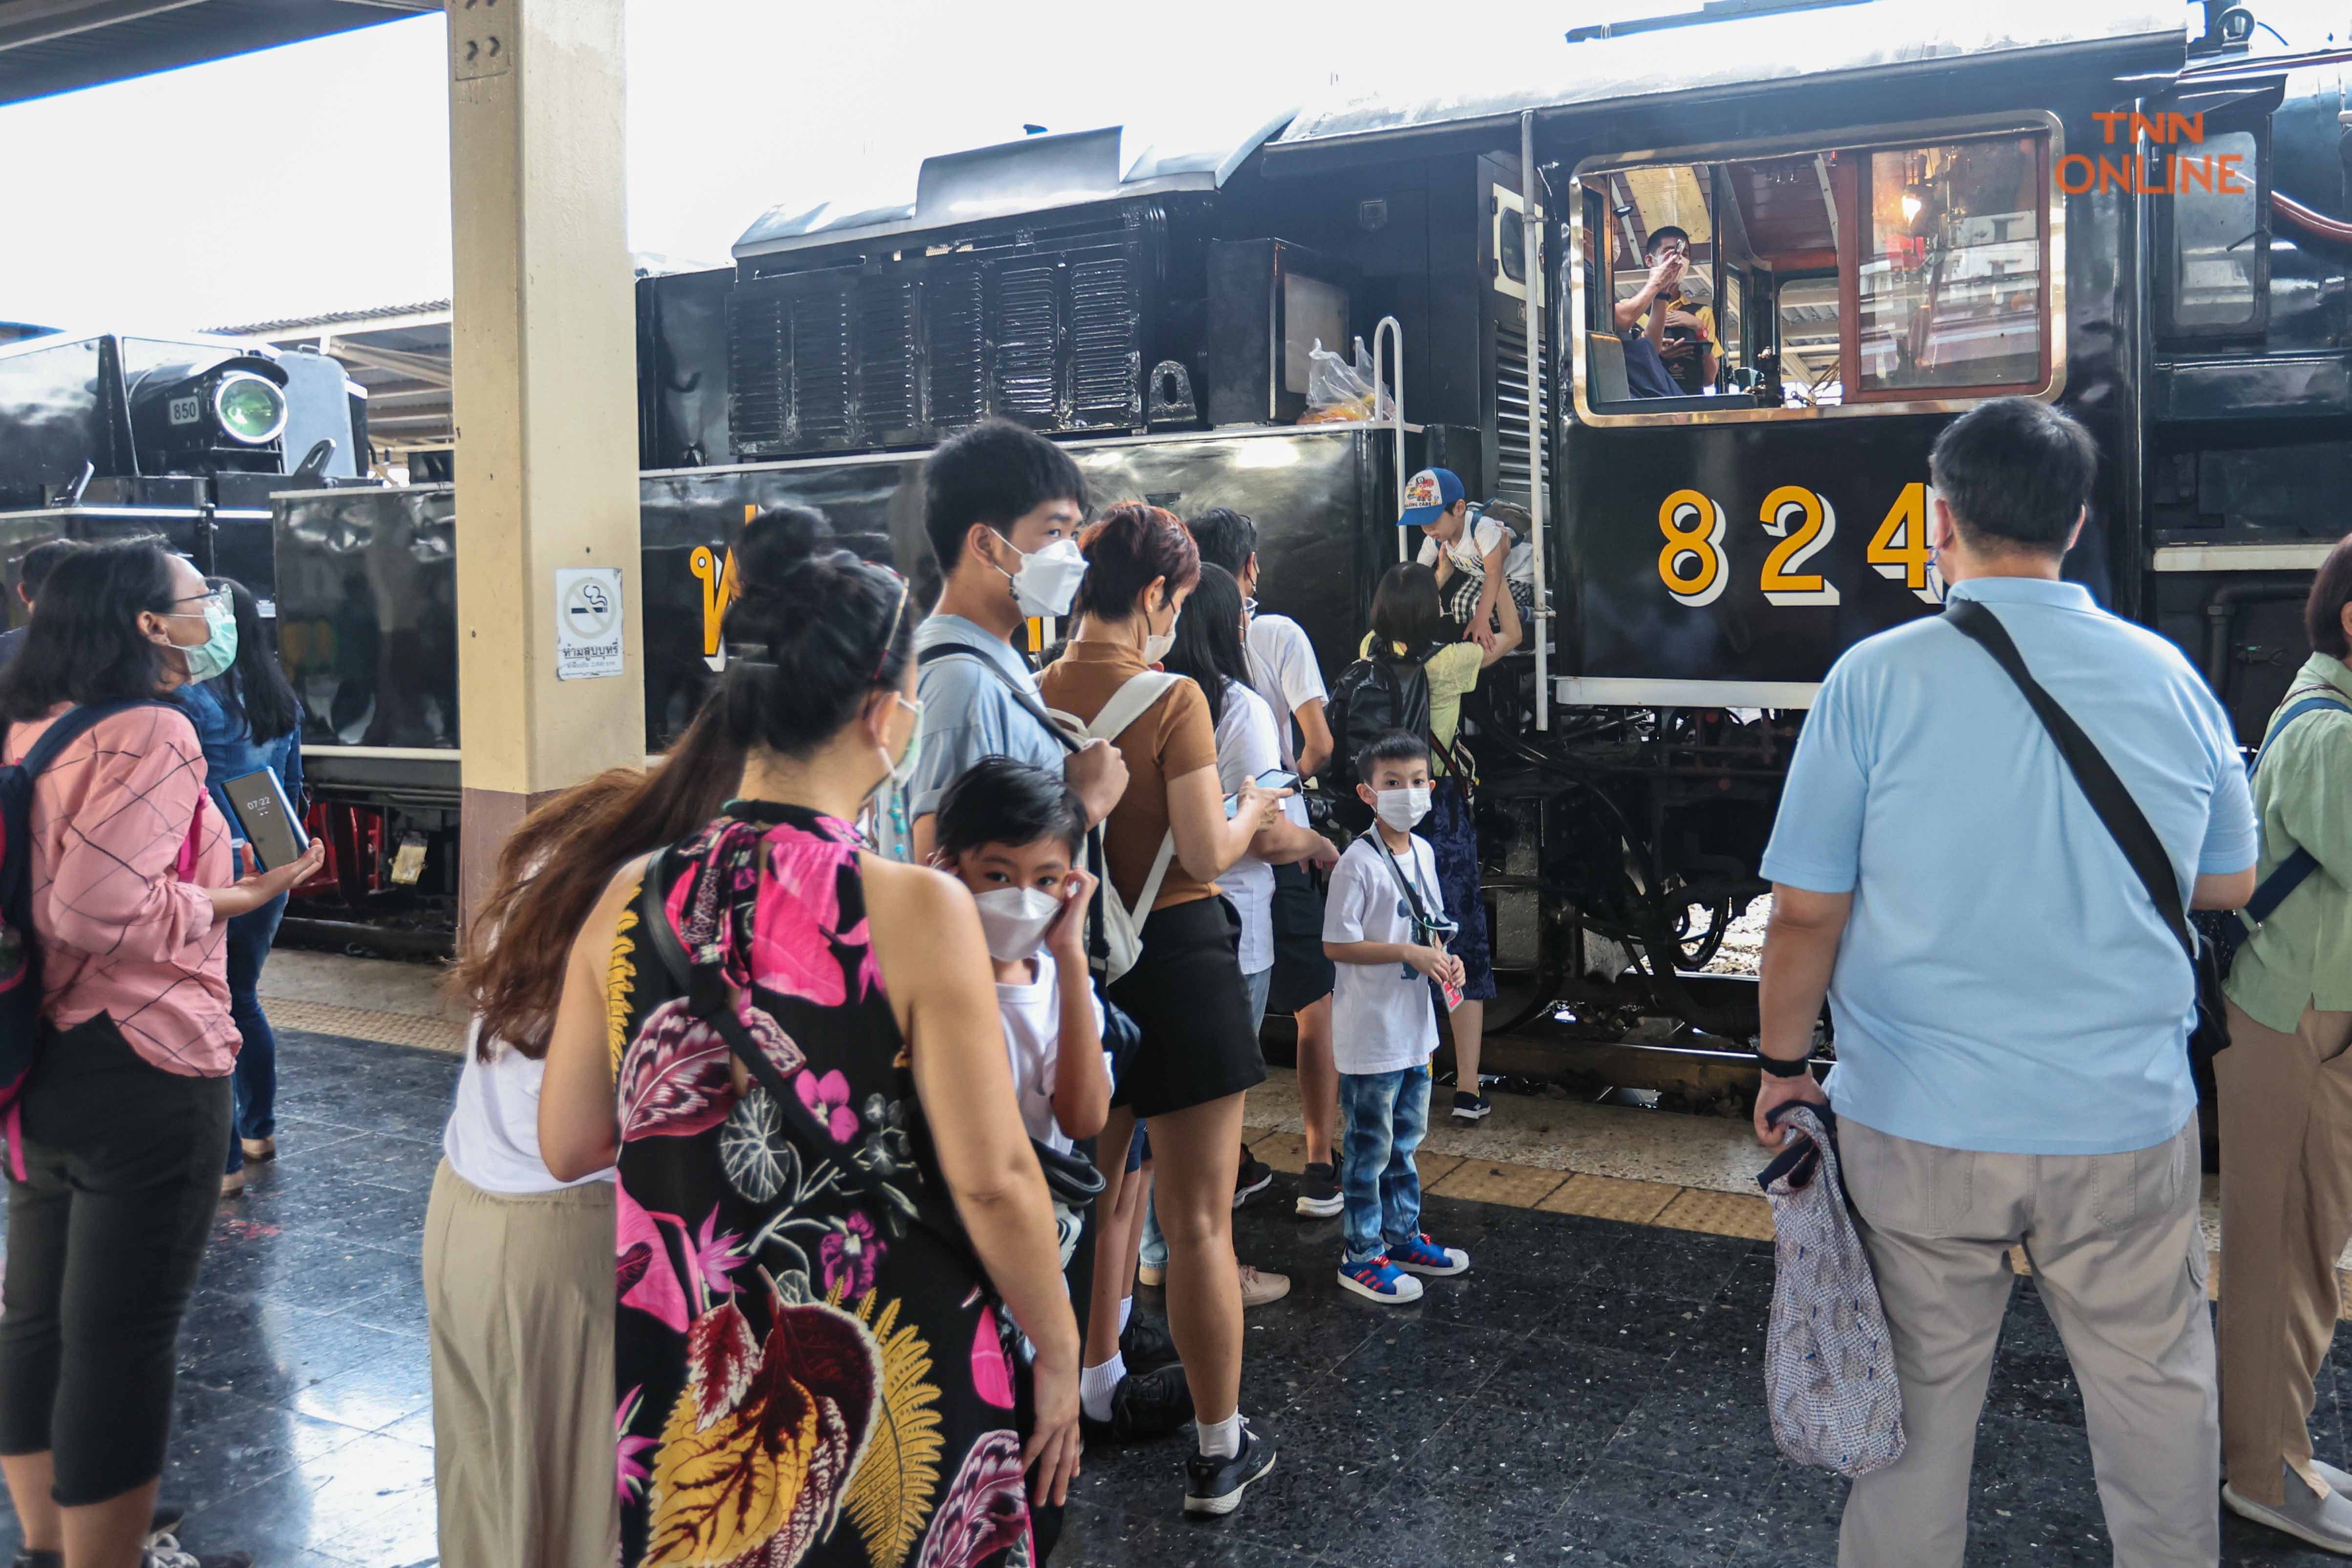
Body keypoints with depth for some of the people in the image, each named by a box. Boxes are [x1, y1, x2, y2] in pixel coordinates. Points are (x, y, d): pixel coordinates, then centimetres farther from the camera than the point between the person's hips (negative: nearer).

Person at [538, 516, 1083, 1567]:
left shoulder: (630, 901, -6)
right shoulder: (917, 912, -20)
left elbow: (567, 1147, 3)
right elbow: (991, 1180, -18)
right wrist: (1058, 1354, -4)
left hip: (686, 1390, 4)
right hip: (886, 1387, -4)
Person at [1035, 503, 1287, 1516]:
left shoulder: (1034, 696, -1)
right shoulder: (1171, 700, -16)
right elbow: (1206, 855, -18)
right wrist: (1250, 811, 2)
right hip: (1175, 958, -6)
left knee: (1092, 1185, 25)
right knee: (1200, 1221, 3)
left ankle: (1096, 1379, 43)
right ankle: (1219, 1453, 14)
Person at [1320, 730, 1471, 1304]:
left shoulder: (1424, 852, 6)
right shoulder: (1359, 862, -19)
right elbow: (1337, 945, -20)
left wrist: (1444, 960, -3)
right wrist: (1409, 953, -23)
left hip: (1415, 1026, 8)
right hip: (1371, 1033, -8)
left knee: (1405, 1139, 20)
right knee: (1371, 1146, 3)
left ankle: (1403, 1236, 35)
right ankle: (1362, 1257, 15)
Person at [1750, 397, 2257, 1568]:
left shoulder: (1876, 677, -10)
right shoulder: (2169, 676, -1)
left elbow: (1807, 910, -9)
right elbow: (2229, 885, 12)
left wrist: (1783, 1063, 5)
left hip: (1921, 1120, -2)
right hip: (2129, 1119, 2)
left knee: (1919, 1403, 12)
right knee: (2158, 1395, 18)